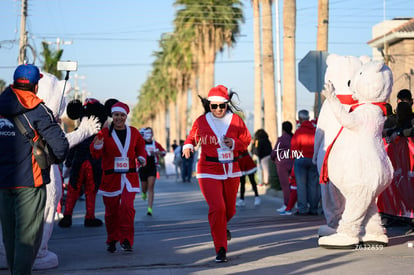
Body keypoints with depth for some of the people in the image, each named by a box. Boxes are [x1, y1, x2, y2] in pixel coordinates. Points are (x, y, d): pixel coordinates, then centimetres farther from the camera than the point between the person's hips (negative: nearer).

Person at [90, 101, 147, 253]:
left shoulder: (133, 132, 7)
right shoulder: (104, 132, 0)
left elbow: (140, 148, 21)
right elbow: (95, 154, -8)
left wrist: (142, 158, 1)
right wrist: (97, 146, -30)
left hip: (129, 177, 1)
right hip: (111, 177, -1)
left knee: (127, 206, -14)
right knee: (111, 210, 5)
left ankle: (126, 240, -4)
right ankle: (112, 240, 23)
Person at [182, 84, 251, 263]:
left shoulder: (235, 120, 0)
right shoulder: (201, 121, -2)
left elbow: (246, 140, 7)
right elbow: (192, 137, 13)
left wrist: (234, 143, -12)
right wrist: (188, 146, -8)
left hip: (231, 171, 3)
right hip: (209, 172, -3)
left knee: (230, 209, 15)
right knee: (217, 208, -16)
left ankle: (222, 226, 53)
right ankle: (221, 250, -7)